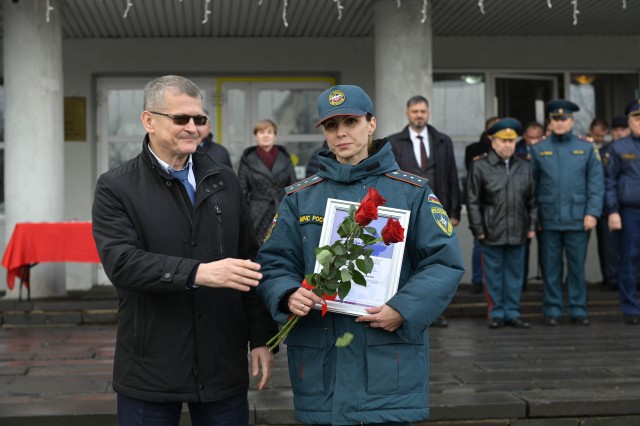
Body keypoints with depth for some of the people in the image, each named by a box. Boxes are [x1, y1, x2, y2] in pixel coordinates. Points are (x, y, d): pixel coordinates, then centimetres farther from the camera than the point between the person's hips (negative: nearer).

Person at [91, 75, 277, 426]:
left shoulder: (225, 182, 10)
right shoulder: (116, 188, -2)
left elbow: (252, 263, 10)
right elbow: (121, 262, -17)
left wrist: (261, 338, 5)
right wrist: (198, 273, -29)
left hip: (224, 368, 3)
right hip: (150, 371, -3)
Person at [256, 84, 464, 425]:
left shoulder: (411, 192, 2)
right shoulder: (300, 197, 9)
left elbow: (444, 262, -2)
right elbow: (274, 262, 6)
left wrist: (404, 309, -16)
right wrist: (289, 296, -16)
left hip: (389, 359, -2)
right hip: (319, 360, 2)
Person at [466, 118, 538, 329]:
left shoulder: (525, 167, 9)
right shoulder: (480, 167, -2)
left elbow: (532, 200, 12)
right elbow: (473, 201, -2)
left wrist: (532, 226, 6)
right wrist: (478, 230, -5)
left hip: (518, 232, 3)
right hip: (492, 233, -3)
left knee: (515, 273, 8)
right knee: (494, 274, 4)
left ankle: (512, 312, 18)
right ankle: (497, 313, 14)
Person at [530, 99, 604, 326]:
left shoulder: (586, 148, 6)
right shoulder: (538, 150, 7)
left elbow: (596, 184, 3)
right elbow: (532, 185, 8)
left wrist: (592, 213, -6)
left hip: (577, 220, 0)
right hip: (549, 220, 0)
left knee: (577, 266, 5)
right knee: (551, 267, 4)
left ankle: (578, 310, 15)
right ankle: (552, 310, 13)